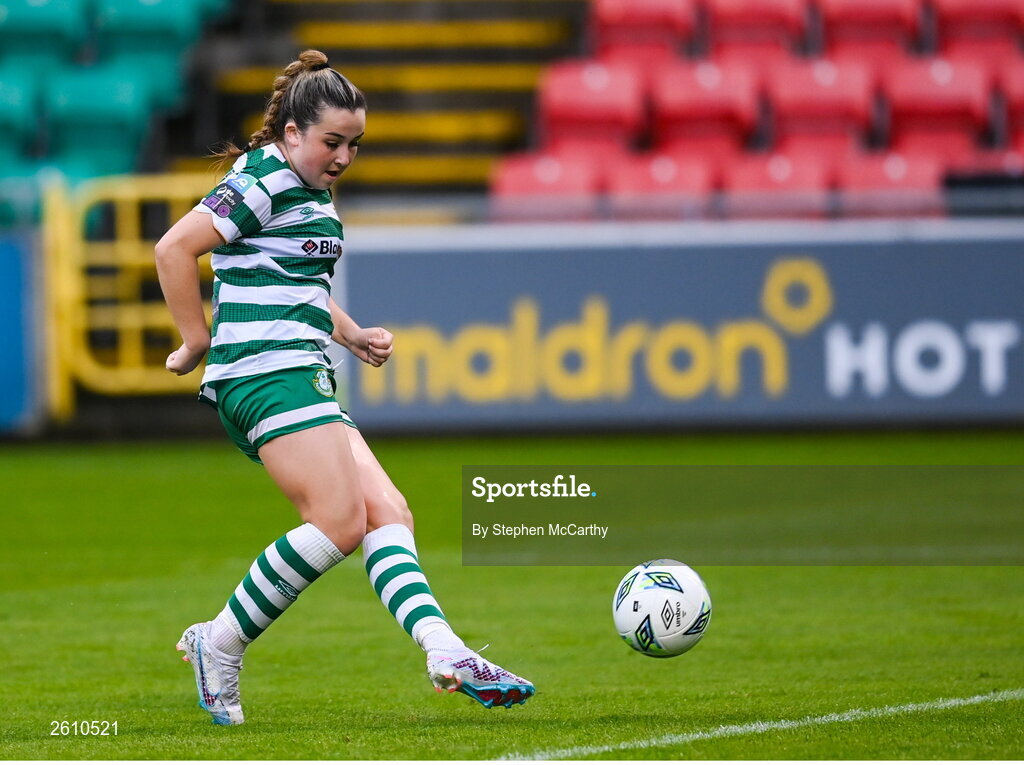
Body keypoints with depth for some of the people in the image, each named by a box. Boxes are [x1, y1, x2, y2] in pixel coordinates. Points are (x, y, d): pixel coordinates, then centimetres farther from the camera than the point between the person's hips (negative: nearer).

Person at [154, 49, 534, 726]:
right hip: (266, 371, -10)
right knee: (340, 522, -18)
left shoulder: (312, 192, 21)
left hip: (303, 378, 10)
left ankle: (445, 653, -15)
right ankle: (220, 645, -8)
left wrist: (350, 333, 19)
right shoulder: (266, 182, -9)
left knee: (388, 512, -3)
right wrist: (198, 343, -11)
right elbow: (174, 247, -16)